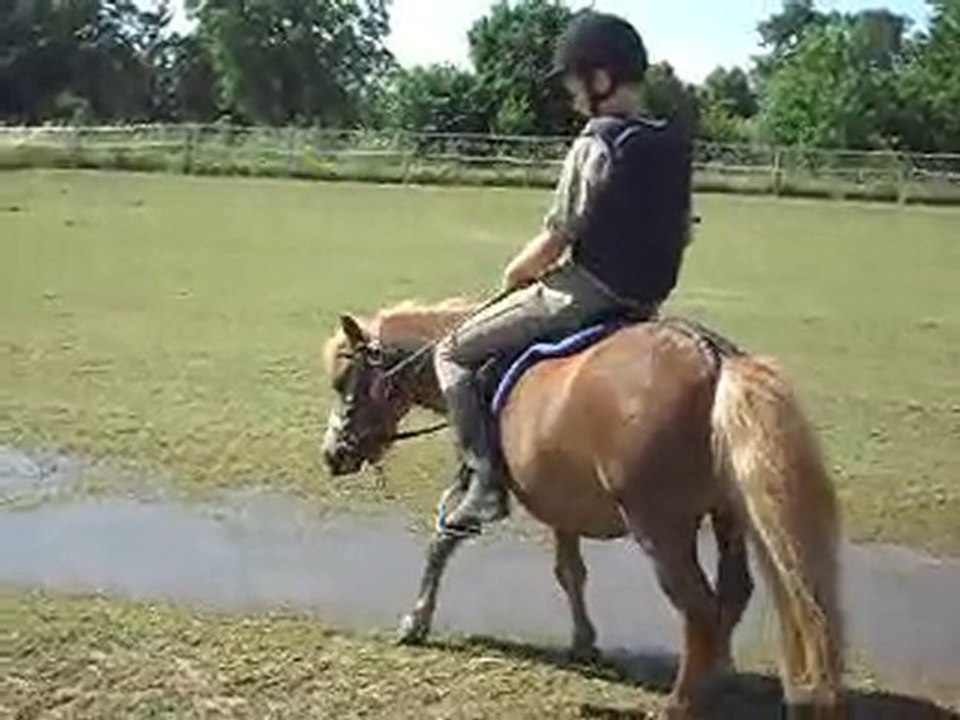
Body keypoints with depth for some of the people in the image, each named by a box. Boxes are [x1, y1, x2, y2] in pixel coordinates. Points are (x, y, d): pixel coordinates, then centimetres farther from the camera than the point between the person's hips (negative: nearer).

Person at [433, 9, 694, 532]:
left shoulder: (596, 144, -16)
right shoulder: (674, 147, 6)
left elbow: (555, 239, -14)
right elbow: (679, 232, 13)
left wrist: (515, 273, 4)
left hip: (585, 293, -8)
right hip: (645, 302, 8)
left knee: (454, 353, 3)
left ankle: (486, 481, -5)